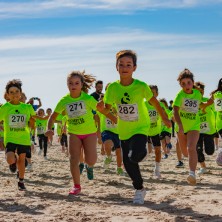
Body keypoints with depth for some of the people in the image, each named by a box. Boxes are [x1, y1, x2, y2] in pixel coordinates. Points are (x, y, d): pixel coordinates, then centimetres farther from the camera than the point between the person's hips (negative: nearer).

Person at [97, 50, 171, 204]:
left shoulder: (141, 86, -19)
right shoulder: (113, 87, -12)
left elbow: (154, 102, -4)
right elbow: (107, 109, -3)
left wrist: (164, 118, 6)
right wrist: (101, 108, -27)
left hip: (140, 128, -3)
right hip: (124, 130, 4)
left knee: (134, 156, -25)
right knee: (128, 164, 7)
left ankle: (142, 152, 13)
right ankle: (140, 189, 30)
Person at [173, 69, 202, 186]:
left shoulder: (198, 94, -7)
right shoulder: (180, 95, -17)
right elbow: (175, 110, -29)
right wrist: (180, 125, -40)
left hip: (194, 126, -1)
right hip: (182, 126, 1)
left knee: (191, 148, -24)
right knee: (185, 152, 15)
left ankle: (192, 174, -33)